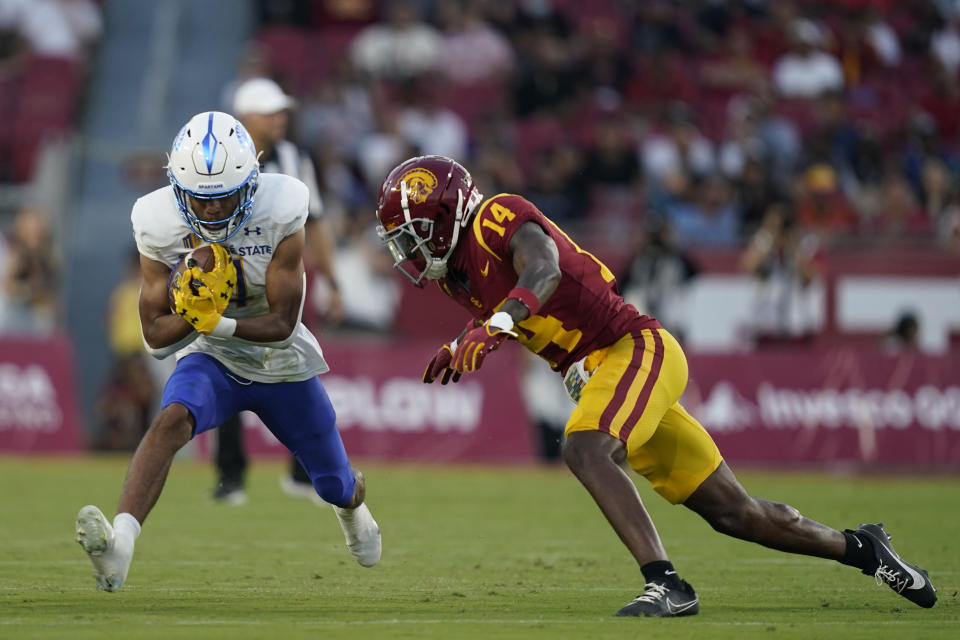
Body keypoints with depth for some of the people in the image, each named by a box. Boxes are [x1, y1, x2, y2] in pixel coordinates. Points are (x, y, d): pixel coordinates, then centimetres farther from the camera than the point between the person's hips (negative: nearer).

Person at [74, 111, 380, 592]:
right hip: (210, 361, 0)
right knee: (171, 421, -35)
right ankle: (119, 546, -51)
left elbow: (281, 326, -22)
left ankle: (352, 506, 58)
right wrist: (196, 308, -33)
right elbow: (157, 337, -14)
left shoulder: (280, 217, -24)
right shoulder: (160, 228, -19)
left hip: (282, 367, 0)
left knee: (336, 487, 17)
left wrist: (214, 321, -34)